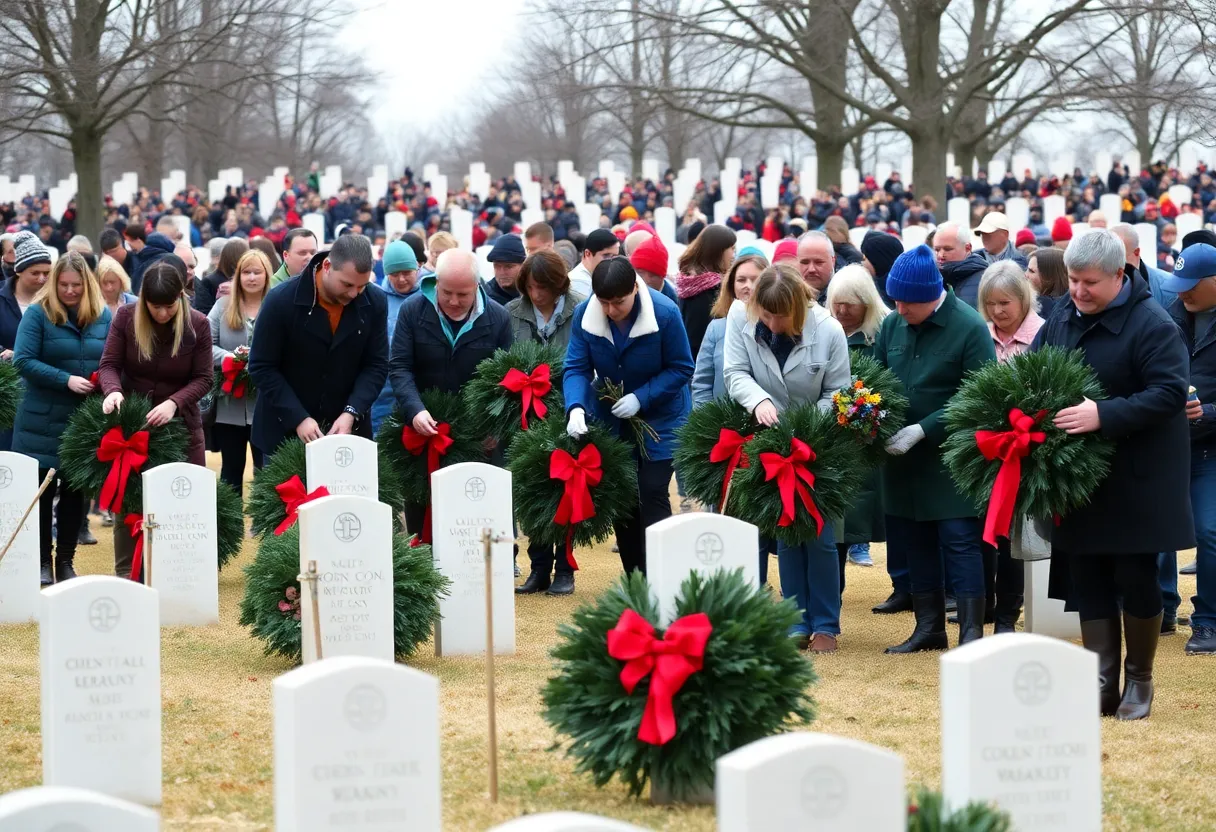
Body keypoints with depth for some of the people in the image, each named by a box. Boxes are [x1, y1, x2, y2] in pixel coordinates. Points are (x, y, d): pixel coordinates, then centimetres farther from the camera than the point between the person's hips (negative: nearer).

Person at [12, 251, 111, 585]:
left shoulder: (104, 316, 5)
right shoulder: (37, 314, -6)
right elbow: (23, 361, -13)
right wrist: (66, 380, -21)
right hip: (43, 420, -3)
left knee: (76, 491, 7)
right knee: (42, 489, 2)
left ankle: (66, 561, 17)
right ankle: (42, 562, 11)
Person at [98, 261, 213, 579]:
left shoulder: (198, 324, -11)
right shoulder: (125, 318, -9)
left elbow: (203, 379, -10)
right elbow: (109, 364, -8)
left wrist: (174, 402, -27)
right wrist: (113, 391, -30)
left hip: (180, 423, 0)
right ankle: (125, 574, 11)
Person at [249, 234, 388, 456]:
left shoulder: (375, 302, -7)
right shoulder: (282, 300, -16)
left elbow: (376, 365, -2)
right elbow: (262, 368, -13)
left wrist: (351, 413, -17)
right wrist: (298, 419, -21)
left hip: (347, 427, 2)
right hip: (285, 429, -2)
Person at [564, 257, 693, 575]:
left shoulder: (665, 313, -22)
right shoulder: (584, 314, -14)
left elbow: (681, 369, -14)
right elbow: (576, 368, -12)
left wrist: (641, 398, -25)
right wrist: (576, 408, -31)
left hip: (660, 416, -4)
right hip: (609, 418, 4)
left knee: (652, 493, -12)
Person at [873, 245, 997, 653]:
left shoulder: (970, 328, -13)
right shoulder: (892, 325, 4)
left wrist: (924, 429, -20)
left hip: (951, 457, -6)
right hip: (902, 456, 6)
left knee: (960, 541, -5)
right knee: (914, 543, 11)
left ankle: (971, 632, 0)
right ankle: (929, 626, 22)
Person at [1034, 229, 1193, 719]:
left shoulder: (1152, 324, -15)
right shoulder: (1064, 316, 6)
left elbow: (1170, 393, -23)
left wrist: (1105, 415, -32)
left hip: (1136, 480, -6)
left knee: (1136, 581, 1)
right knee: (1087, 582, 7)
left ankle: (1139, 682, 17)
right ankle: (1101, 683, 14)